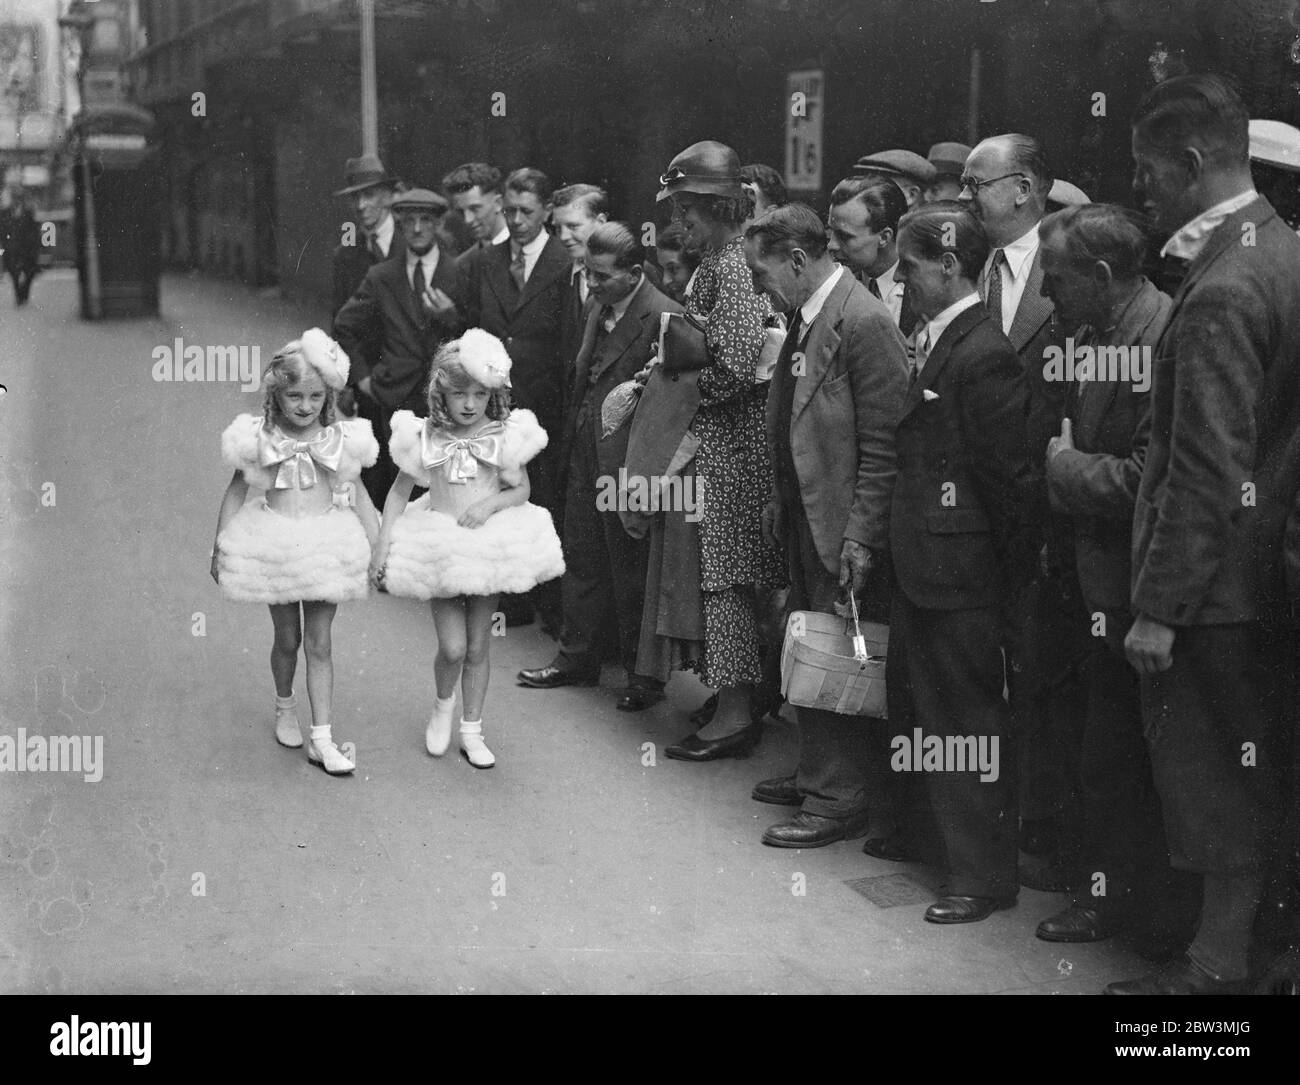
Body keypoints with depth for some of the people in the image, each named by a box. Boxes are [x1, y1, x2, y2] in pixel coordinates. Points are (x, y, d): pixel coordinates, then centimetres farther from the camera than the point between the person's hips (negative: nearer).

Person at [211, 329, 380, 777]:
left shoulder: (341, 438, -3)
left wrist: (378, 544, 5)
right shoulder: (259, 438, -6)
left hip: (327, 546, 0)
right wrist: (220, 547, 7)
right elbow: (236, 491, 5)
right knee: (287, 639, 12)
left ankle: (321, 738, 6)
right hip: (275, 545, 0)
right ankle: (285, 707, 40)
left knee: (319, 644, 3)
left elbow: (357, 493, 6)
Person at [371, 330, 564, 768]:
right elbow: (399, 491, 3)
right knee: (453, 647, -6)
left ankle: (471, 731, 22)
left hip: (488, 544, 1)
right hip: (439, 546, -1)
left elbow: (521, 490, 4)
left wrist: (491, 504, -16)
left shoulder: (504, 436, -3)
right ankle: (442, 706, 25)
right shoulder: (424, 436, -3)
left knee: (477, 647, 8)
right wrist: (382, 545, 0)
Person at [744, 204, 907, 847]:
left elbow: (883, 445, -20)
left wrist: (861, 534, -21)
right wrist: (778, 499, 17)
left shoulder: (864, 323, -19)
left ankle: (837, 803, 10)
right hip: (803, 520, 9)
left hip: (843, 528, -9)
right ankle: (815, 775, 32)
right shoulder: (802, 318, 10)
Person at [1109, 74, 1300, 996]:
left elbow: (1208, 471, -23)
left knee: (1215, 776, 2)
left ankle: (1218, 965, 14)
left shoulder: (1219, 295, -21)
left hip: (1212, 584, -9)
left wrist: (1158, 605, -18)